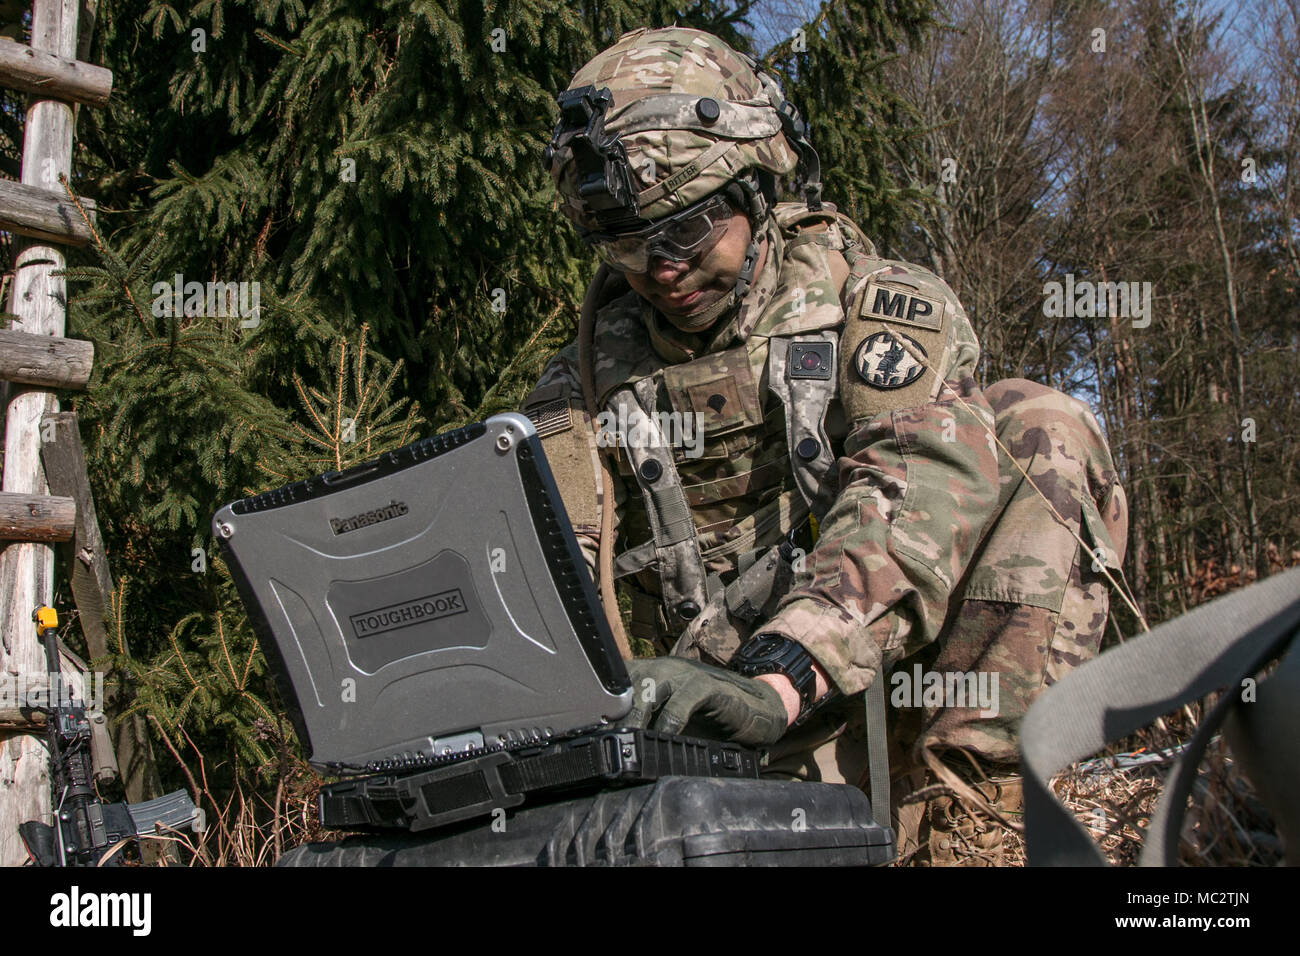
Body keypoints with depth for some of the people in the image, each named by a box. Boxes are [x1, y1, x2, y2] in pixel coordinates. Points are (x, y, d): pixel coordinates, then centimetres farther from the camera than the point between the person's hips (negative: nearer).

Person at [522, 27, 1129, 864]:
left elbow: (920, 486, -20)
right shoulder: (585, 384, 9)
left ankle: (961, 812, -24)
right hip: (758, 734, -2)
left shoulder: (878, 307, -1)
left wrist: (776, 677, -37)